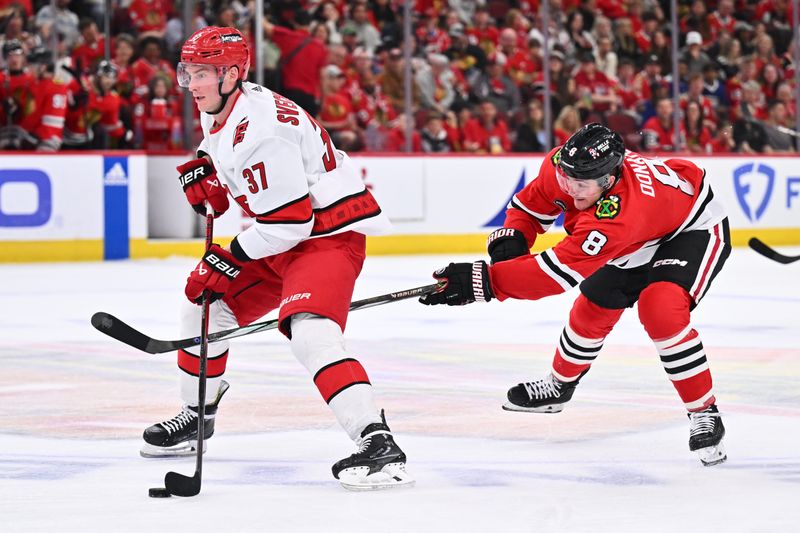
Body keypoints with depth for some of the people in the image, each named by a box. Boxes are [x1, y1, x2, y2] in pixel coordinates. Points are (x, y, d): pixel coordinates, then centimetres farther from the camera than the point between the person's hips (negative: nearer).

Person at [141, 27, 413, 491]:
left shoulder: (261, 130, -27)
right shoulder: (220, 110, 4)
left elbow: (289, 222, -27)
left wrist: (231, 259, -17)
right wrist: (206, 170, 9)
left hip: (329, 235, -11)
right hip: (280, 239, 11)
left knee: (309, 332, -32)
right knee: (207, 304, 18)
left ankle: (379, 444, -40)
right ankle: (196, 417, 37)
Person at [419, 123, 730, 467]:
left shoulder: (620, 212, -45)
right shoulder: (561, 166, -24)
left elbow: (560, 270, -48)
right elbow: (530, 205, -3)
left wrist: (483, 281, -51)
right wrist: (510, 238, -24)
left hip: (694, 229, -8)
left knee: (660, 310, -30)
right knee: (592, 307, 15)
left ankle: (705, 416, -17)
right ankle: (560, 385, 43)